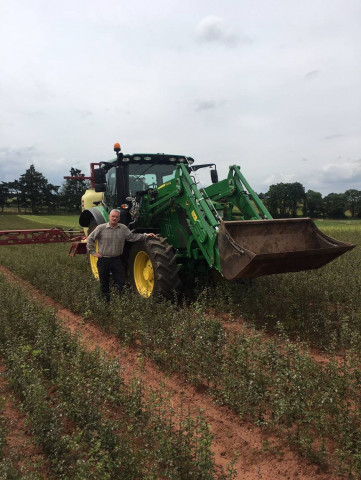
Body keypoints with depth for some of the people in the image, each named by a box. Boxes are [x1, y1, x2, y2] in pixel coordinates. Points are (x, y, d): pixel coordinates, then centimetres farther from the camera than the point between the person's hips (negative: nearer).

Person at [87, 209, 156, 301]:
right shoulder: (101, 228, -5)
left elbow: (132, 237, 3)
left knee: (120, 282, 4)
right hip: (103, 260, -2)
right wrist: (93, 252, -2)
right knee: (104, 283, 9)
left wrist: (145, 235, -7)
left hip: (116, 259, 2)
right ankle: (106, 300, 25)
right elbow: (90, 239, 2)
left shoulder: (123, 228, 3)